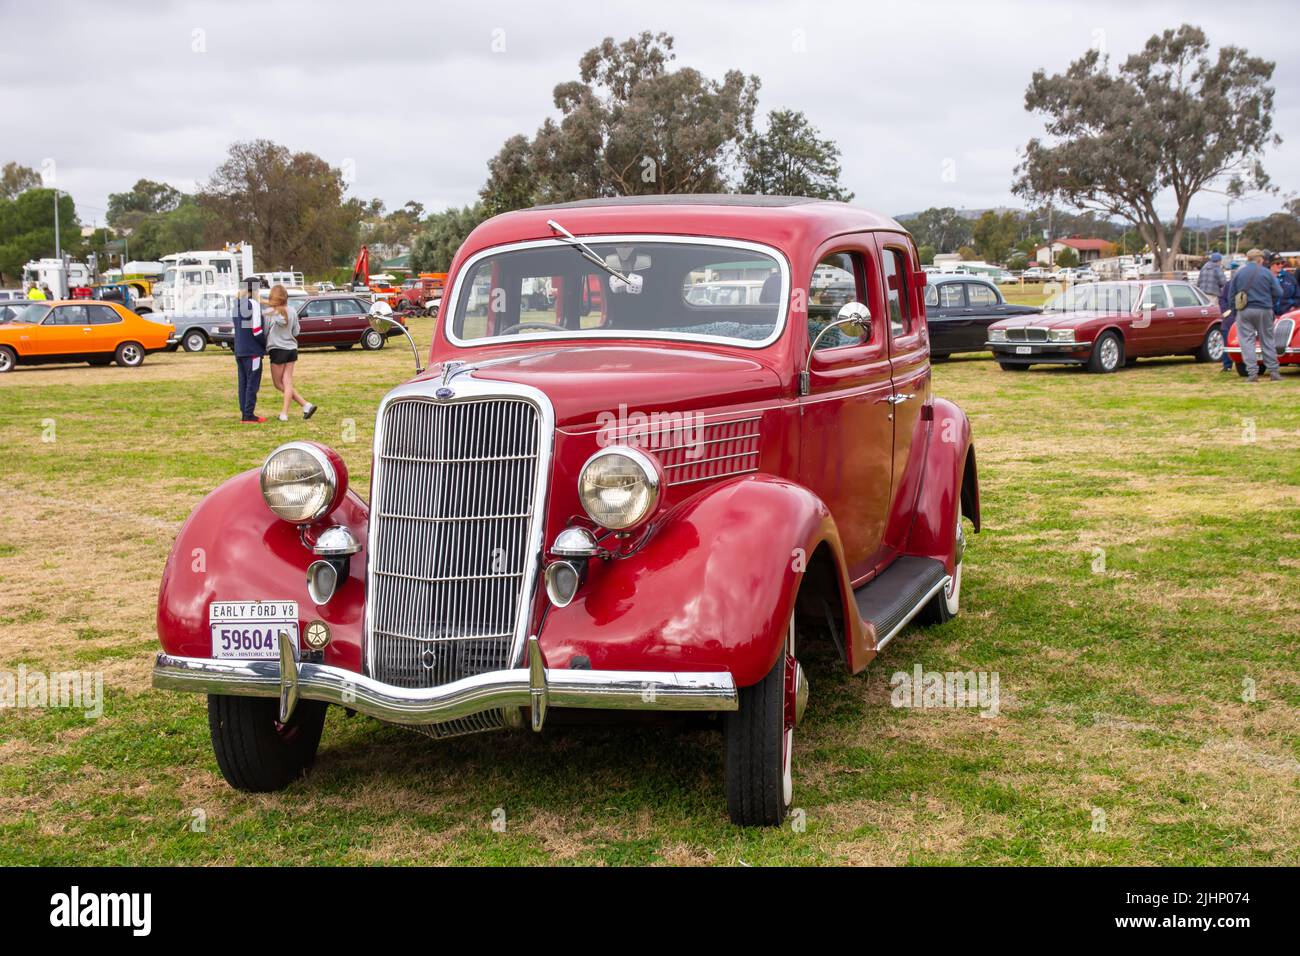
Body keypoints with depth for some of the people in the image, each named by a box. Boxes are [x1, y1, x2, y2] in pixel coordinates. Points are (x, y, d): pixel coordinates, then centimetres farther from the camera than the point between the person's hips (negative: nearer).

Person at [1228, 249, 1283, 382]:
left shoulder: (1239, 273, 2)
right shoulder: (1267, 273, -2)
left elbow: (1231, 295, 3)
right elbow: (1278, 293, -3)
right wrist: (1270, 304, 15)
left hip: (1244, 311, 0)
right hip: (1264, 311, 0)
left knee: (1247, 341, 1)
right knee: (1267, 341, 9)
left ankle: (1252, 373, -7)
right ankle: (1273, 371, 11)